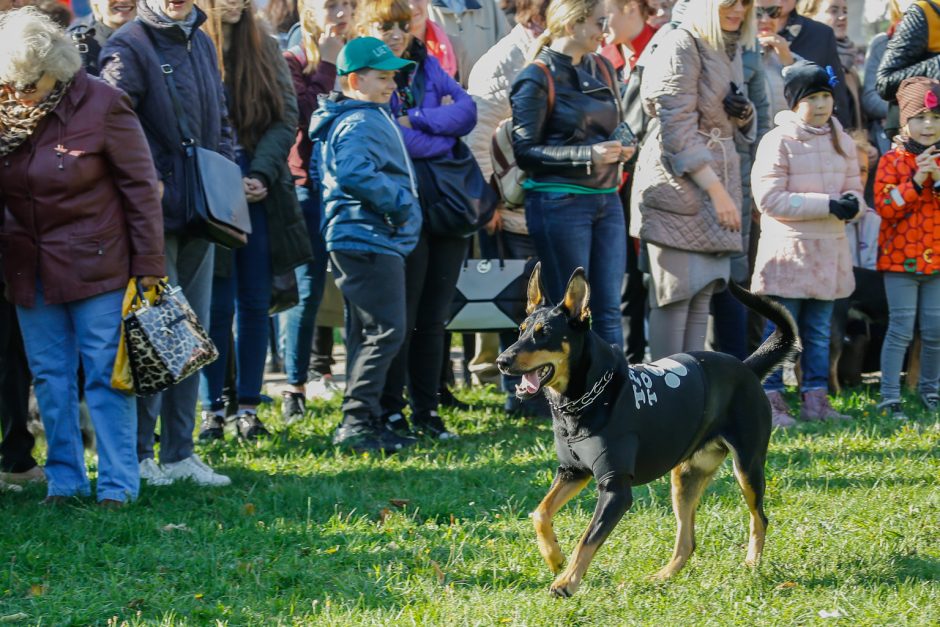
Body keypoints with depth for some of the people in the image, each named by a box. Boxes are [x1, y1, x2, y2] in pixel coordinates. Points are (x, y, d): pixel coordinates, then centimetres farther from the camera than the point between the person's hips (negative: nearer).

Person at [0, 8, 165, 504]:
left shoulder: (101, 105, -11)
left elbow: (141, 187, -8)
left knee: (106, 375, -1)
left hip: (95, 267, -5)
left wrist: (148, 265, -9)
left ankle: (118, 483, 4)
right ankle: (64, 480, 17)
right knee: (49, 378, 9)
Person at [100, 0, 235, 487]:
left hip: (198, 212, 8)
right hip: (155, 213, -8)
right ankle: (137, 453, 4)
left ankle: (179, 452, 18)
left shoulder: (201, 44, 15)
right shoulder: (128, 47, -10)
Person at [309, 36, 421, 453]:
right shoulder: (360, 123, -14)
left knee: (366, 333, 14)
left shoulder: (371, 117, 20)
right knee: (386, 330, -12)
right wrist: (398, 202, -19)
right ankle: (356, 422, -12)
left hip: (365, 241, 11)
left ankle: (365, 424, 19)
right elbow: (355, 173, -29)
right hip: (367, 240, -11)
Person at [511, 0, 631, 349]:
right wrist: (587, 155, -20)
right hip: (560, 202, -6)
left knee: (609, 309, 4)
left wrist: (619, 150, 2)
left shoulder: (602, 69, 13)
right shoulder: (537, 78, -7)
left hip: (607, 199, 6)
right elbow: (524, 150, -10)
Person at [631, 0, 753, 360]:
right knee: (676, 292, -8)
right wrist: (716, 189, -19)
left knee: (703, 293, 7)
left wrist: (744, 112, 2)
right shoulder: (682, 47, -11)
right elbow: (678, 127, -16)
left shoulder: (731, 48, 14)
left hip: (717, 177, 8)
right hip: (678, 182, -8)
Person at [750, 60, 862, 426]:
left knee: (819, 331, 12)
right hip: (788, 249, -6)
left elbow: (853, 189, 16)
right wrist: (827, 205, -20)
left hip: (829, 251, 6)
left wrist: (852, 203, -11)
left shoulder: (842, 142, 11)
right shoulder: (778, 142, -10)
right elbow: (769, 199, -17)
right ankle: (771, 400, 2)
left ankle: (815, 398, 18)